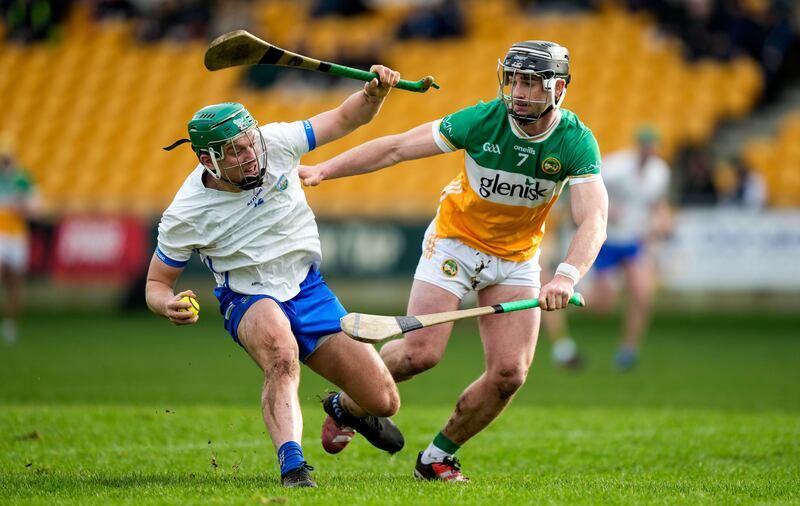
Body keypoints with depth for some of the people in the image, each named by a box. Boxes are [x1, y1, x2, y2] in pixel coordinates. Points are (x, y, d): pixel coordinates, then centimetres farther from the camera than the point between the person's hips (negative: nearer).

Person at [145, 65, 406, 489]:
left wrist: (375, 93, -24)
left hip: (309, 291, 4)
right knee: (281, 350, -42)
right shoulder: (186, 215, -20)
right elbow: (156, 283, -8)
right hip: (249, 302, -4)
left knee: (383, 401, 0)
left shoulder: (275, 143, -15)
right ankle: (292, 466, -43)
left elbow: (345, 119, -3)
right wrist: (168, 305, -31)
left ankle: (345, 407, 37)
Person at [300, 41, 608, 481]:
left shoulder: (576, 142, -20)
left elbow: (593, 222, -31)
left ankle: (437, 458, 11)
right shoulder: (482, 120, -22)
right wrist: (324, 170, -20)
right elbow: (397, 148, -15)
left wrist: (566, 277, -49)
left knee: (510, 372, -9)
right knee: (420, 352, -16)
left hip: (517, 258, 2)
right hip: (455, 242, -2)